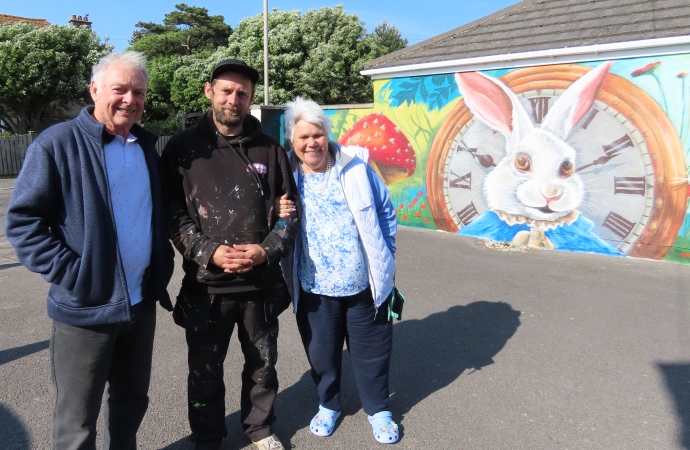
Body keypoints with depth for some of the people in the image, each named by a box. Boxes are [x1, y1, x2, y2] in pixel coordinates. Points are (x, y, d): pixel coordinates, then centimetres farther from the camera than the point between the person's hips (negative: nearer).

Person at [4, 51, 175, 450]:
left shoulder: (148, 146, 9)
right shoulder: (58, 143, -10)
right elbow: (23, 221, -11)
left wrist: (163, 263, 9)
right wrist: (70, 273, -17)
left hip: (142, 302, 5)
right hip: (87, 307, -5)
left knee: (133, 400, 20)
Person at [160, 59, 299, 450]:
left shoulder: (270, 149, 4)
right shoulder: (183, 148, -1)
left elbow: (288, 211, 4)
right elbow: (173, 214, -4)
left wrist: (267, 250, -11)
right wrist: (210, 252, -17)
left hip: (262, 282, 2)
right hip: (205, 284, -1)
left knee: (263, 364, 18)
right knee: (206, 371, 13)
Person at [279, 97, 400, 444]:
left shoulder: (355, 165, -4)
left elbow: (385, 211, 3)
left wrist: (384, 256, 2)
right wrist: (278, 217, -18)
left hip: (365, 284, 0)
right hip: (315, 288, 1)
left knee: (371, 351, 14)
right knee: (321, 353, 16)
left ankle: (378, 409, 37)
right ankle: (328, 405, 42)